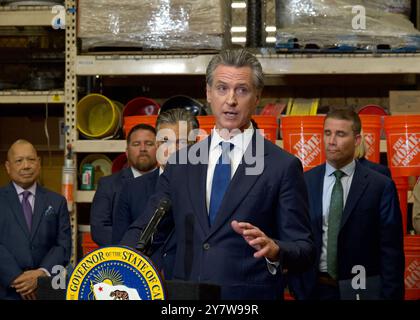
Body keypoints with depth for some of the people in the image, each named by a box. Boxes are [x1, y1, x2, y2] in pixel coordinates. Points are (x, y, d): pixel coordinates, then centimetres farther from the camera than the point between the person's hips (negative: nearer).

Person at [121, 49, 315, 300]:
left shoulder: (283, 166, -5)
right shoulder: (180, 164, 7)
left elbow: (305, 251, -7)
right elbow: (145, 229, 6)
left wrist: (273, 249, -27)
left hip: (250, 297, -3)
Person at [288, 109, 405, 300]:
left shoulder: (381, 186, -6)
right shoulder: (304, 182, 0)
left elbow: (391, 250, -6)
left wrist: (390, 295, -10)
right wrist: (296, 287, -2)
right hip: (313, 289, 2)